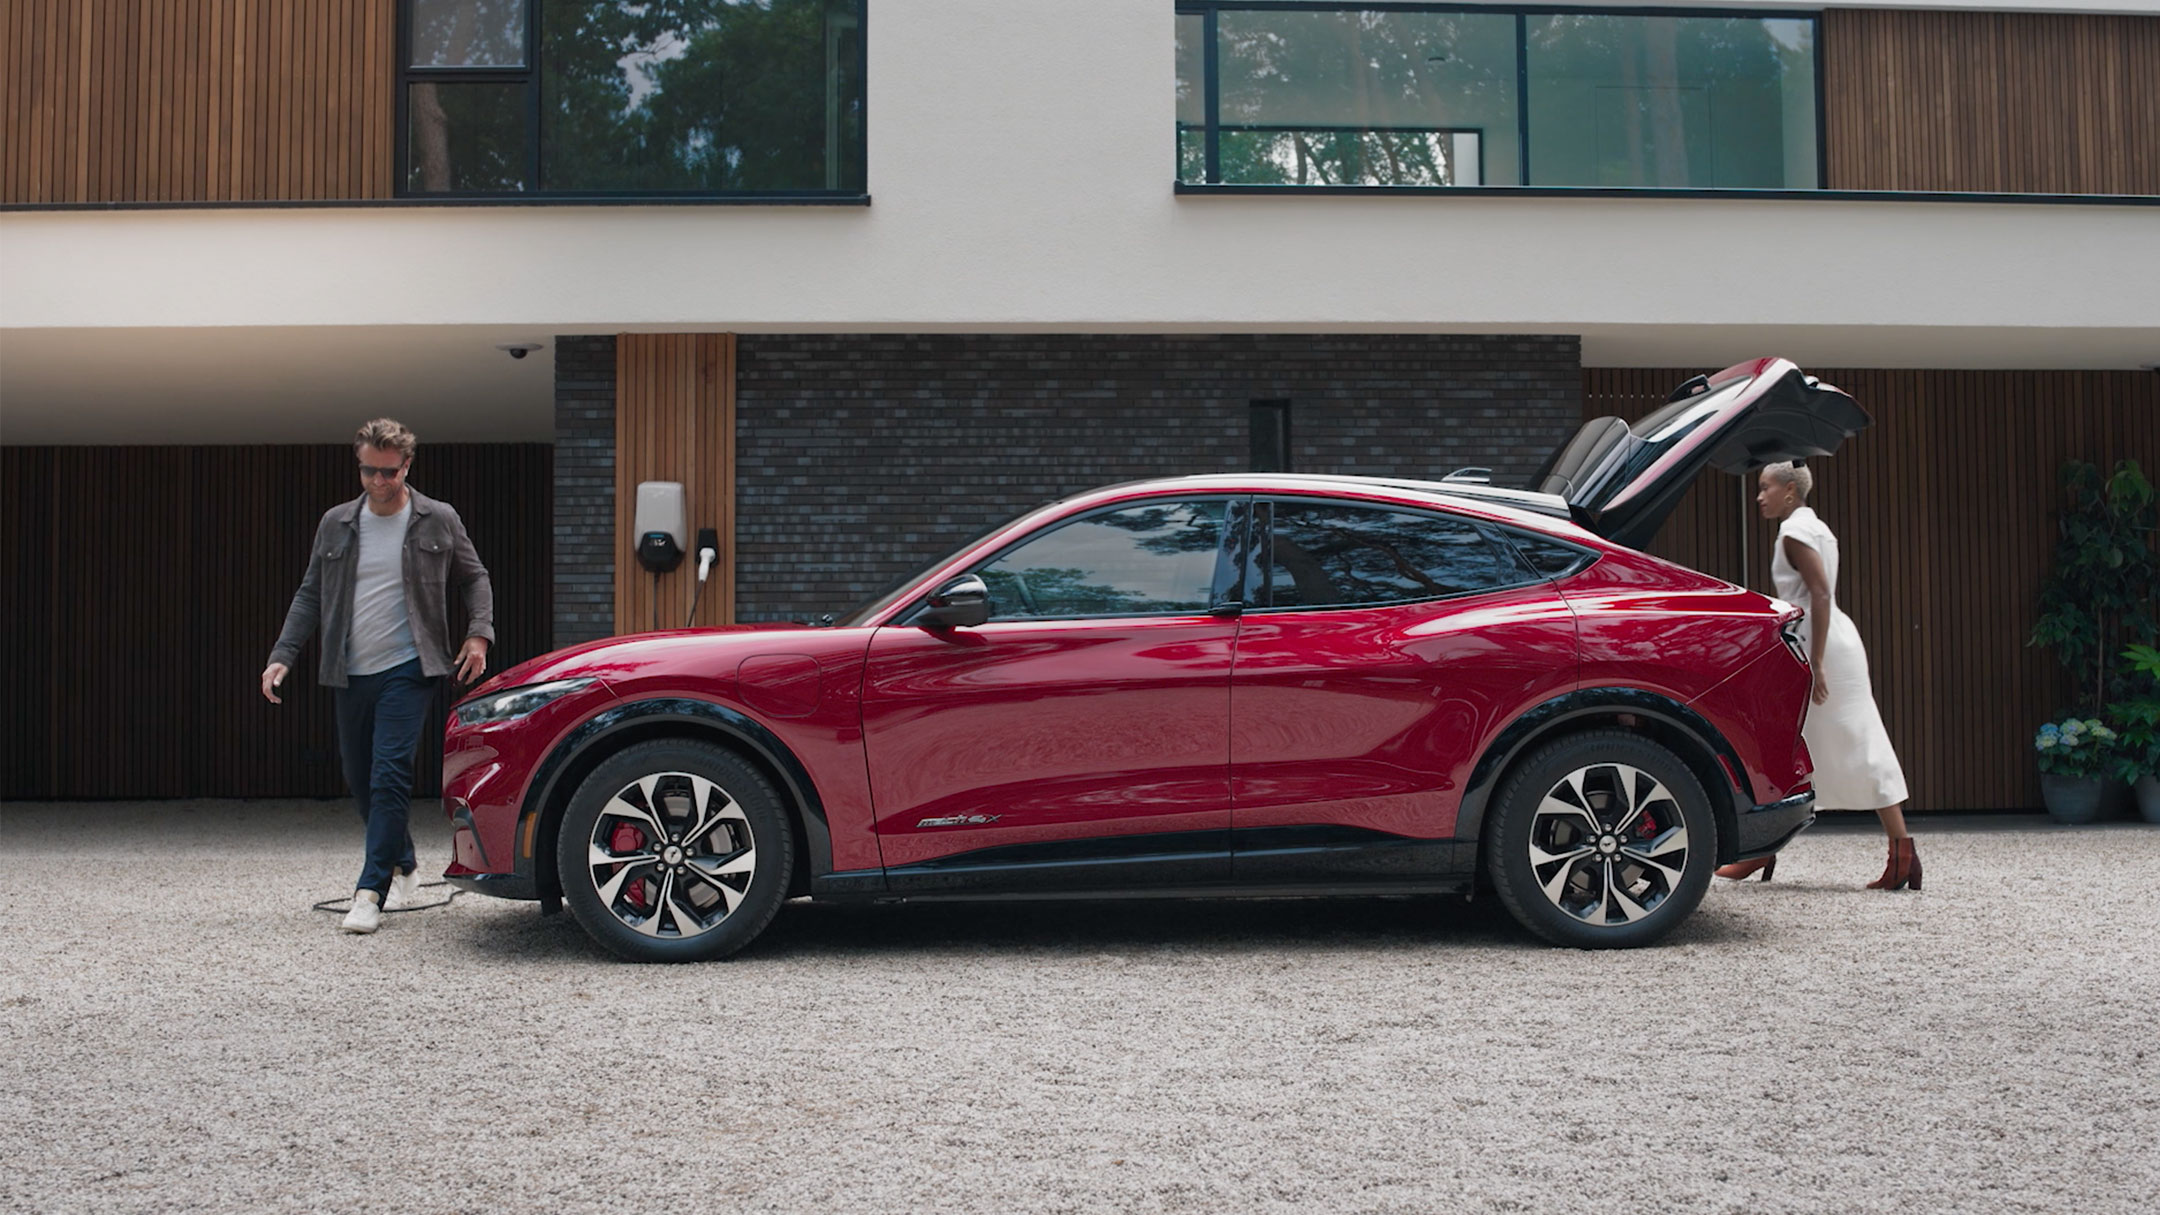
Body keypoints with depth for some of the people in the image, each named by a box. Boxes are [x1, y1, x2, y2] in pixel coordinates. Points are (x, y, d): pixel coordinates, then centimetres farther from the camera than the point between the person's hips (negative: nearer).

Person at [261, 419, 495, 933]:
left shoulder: (438, 521, 1)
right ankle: (402, 867, 32)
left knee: (389, 775, -16)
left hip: (408, 671, -4)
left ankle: (371, 892, -15)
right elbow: (310, 596, 11)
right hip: (351, 674, 4)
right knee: (360, 781, 11)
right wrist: (283, 656, 1)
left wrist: (478, 634, -5)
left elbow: (475, 579, 11)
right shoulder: (336, 524, 8)